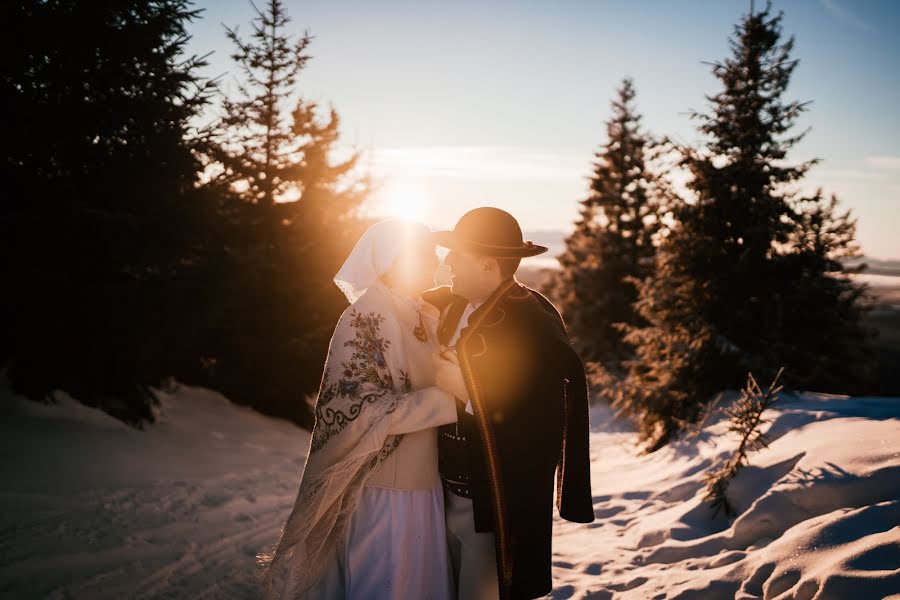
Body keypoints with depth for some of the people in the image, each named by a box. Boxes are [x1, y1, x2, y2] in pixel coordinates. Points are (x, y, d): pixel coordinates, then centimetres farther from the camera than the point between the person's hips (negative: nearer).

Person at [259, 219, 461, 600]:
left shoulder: (425, 316, 8)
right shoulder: (368, 314, -15)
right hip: (384, 495, -7)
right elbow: (361, 408, -21)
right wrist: (448, 398, -22)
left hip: (424, 490, 7)